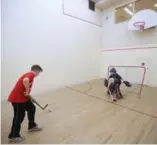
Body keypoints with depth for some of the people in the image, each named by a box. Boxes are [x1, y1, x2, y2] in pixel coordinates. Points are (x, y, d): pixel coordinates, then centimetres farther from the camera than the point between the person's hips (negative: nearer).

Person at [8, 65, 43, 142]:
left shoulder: (29, 75, 16)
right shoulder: (31, 74, -14)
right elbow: (25, 81, -39)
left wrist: (29, 96, 28)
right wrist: (27, 91, -26)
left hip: (21, 97, 10)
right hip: (17, 98, -10)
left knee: (31, 108, 18)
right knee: (19, 116, 3)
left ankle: (32, 126, 35)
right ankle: (13, 136, 22)